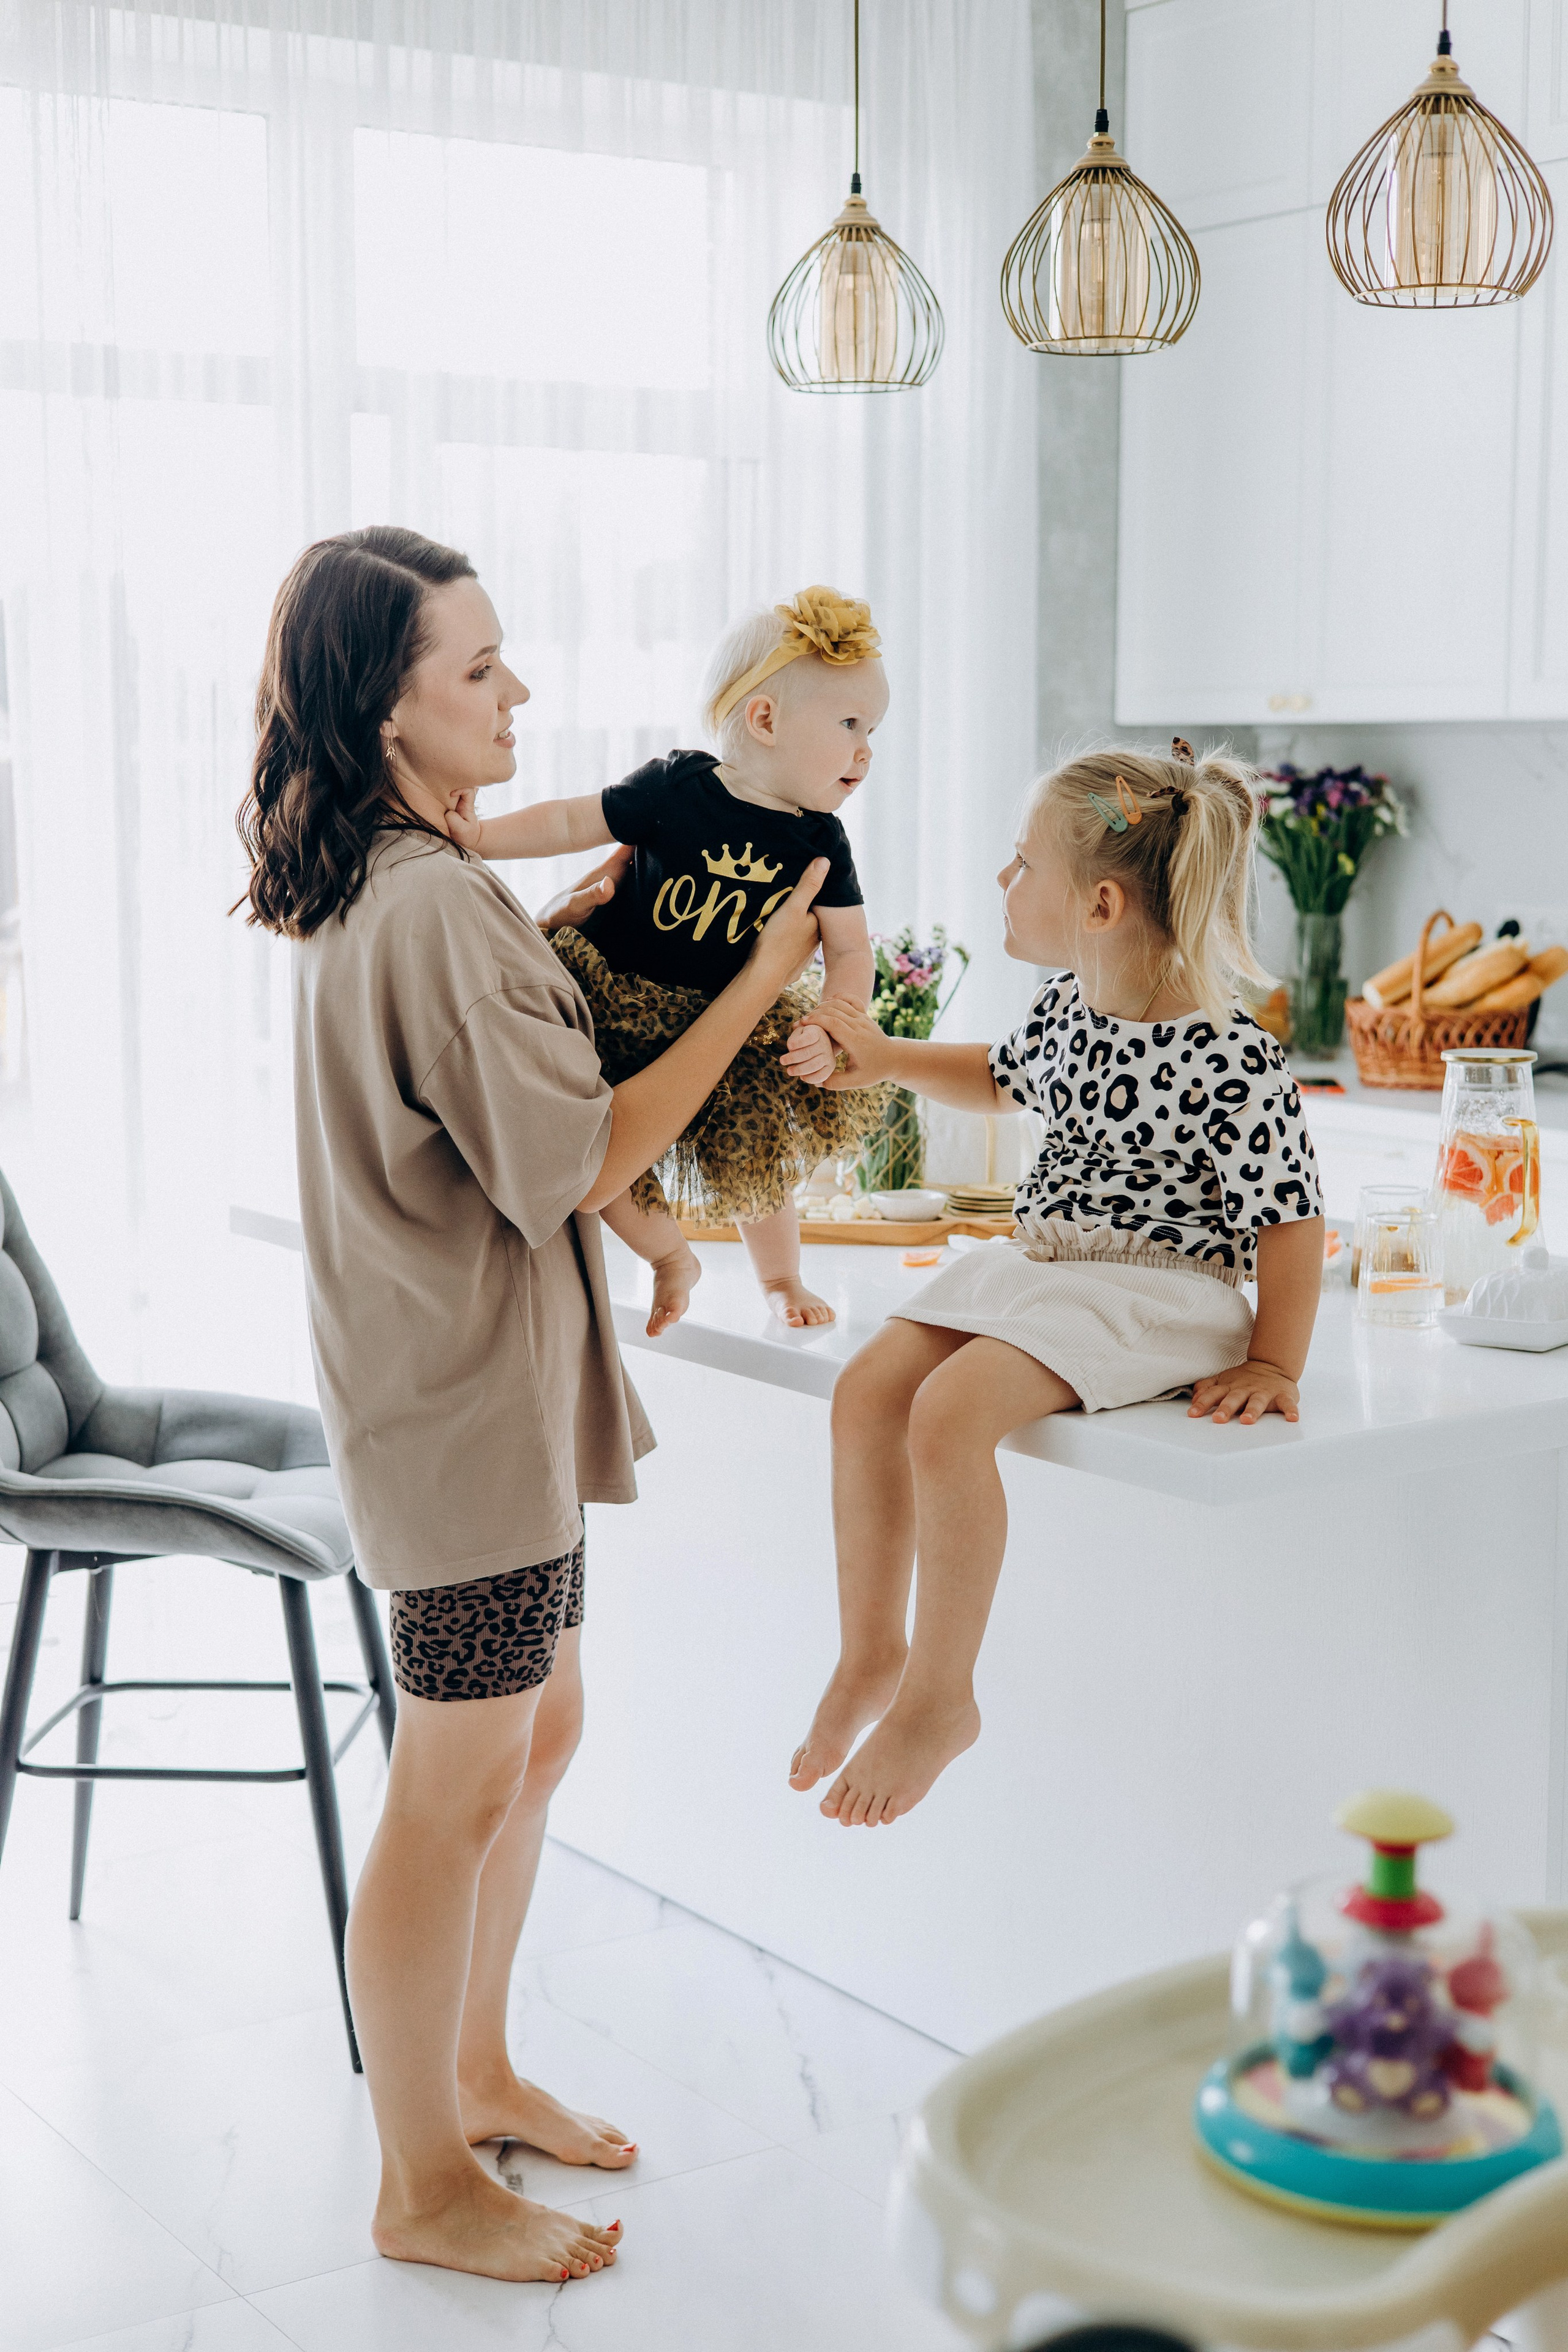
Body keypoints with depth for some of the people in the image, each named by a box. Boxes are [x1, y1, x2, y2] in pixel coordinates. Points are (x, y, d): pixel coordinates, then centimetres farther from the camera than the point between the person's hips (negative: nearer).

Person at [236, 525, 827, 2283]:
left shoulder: (371, 884, 8)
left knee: (535, 1733, 22)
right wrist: (759, 982, -18)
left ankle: (474, 2074, 38)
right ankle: (426, 2186, 20)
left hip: (473, 1387, 10)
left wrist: (564, 925, 11)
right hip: (471, 1404, -10)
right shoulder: (432, 904, -24)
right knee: (456, 1796, 3)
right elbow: (576, 1165, -22)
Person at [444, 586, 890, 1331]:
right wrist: (481, 836, -23)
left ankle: (779, 1276, 35)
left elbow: (850, 950, -5)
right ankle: (669, 1254, 13)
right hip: (614, 996, -2)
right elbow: (572, 822, -10)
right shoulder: (677, 788, -17)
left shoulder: (817, 842, -8)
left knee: (758, 1150, 3)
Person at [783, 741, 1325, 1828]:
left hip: (1151, 1294, -9)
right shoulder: (1066, 1006, 3)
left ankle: (940, 1697, -11)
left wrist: (1274, 1363, -13)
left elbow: (1291, 1219, -14)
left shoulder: (1228, 1059, -21)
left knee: (951, 1413, -27)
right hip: (1037, 1262, 9)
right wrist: (887, 1058, 17)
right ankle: (872, 1653, 10)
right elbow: (1003, 1078, 26)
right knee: (868, 1390, -6)